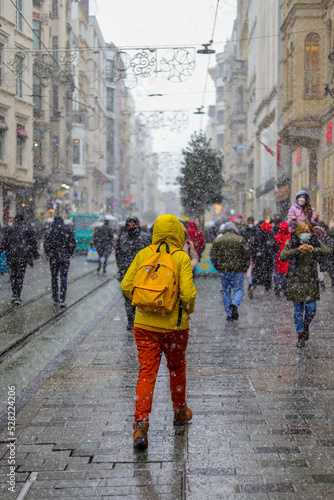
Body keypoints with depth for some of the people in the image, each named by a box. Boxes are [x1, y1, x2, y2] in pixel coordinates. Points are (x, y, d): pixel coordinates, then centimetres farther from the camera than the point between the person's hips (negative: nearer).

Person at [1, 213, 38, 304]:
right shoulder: (29, 228, 3)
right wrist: (34, 255, 9)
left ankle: (14, 294, 15)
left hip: (11, 255, 1)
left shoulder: (9, 229, 6)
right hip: (24, 255, -1)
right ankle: (17, 297, -3)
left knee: (13, 274, 15)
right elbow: (33, 242, 4)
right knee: (20, 275, 1)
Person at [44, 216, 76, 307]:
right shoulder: (69, 230, -1)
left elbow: (46, 244, -5)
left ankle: (56, 298, 19)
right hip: (65, 258, 1)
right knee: (64, 279, 3)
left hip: (54, 257, -1)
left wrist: (48, 254, 9)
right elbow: (73, 243, 1)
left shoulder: (51, 231, -7)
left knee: (54, 278, 12)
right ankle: (62, 300, -7)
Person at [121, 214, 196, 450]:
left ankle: (141, 423, -12)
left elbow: (127, 285, 0)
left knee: (146, 372, 1)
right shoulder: (182, 257, -8)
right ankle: (180, 411, 39)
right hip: (175, 324, -1)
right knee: (177, 367, 21)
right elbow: (188, 293, -15)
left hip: (145, 324, 1)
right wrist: (189, 309, 5)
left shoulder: (143, 254, 1)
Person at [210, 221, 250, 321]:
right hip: (237, 270, -2)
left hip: (223, 271, 2)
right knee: (239, 289, 9)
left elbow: (213, 256, 3)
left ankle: (229, 314, 11)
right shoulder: (240, 240, 0)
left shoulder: (218, 241, 5)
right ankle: (234, 304, -20)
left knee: (226, 292, 11)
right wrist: (244, 268, 8)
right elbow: (247, 255, -3)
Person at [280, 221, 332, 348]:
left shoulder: (315, 243, 2)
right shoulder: (291, 243, -3)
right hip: (296, 281, -1)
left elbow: (329, 252, -14)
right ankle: (301, 336, 12)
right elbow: (282, 256, -19)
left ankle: (306, 326, 29)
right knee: (298, 310, 1)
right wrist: (298, 249, -33)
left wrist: (314, 250, -32)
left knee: (311, 309, -2)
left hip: (311, 280, 1)